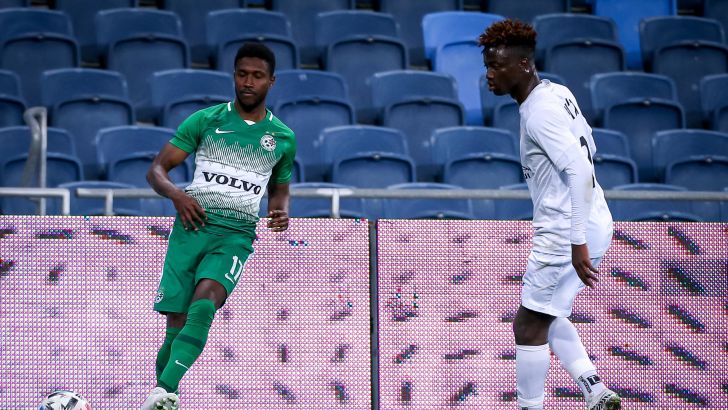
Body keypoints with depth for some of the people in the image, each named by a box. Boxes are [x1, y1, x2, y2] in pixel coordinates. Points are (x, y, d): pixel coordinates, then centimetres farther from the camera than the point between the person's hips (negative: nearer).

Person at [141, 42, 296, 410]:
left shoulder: (283, 138, 13)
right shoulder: (205, 120, 7)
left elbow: (279, 187, 30)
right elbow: (157, 169, 7)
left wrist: (280, 211, 6)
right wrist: (175, 193, -15)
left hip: (236, 235, -1)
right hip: (191, 226, 1)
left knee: (204, 302, -29)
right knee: (177, 326, -6)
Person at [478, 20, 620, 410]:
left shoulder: (539, 112, -20)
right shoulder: (557, 92, 8)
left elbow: (580, 171, -27)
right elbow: (587, 148, 20)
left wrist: (577, 242, -29)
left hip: (566, 233, -10)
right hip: (589, 224, 10)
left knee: (529, 326, -1)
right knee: (547, 318, 21)